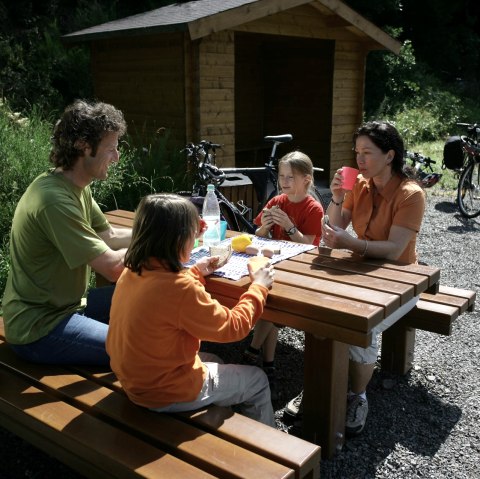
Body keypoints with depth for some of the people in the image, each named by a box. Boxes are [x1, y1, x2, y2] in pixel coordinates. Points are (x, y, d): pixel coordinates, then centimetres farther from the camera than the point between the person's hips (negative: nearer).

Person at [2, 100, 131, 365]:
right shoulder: (55, 200, -27)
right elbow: (113, 267, -28)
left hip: (64, 303, 10)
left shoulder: (77, 188, 3)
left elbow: (110, 236, 9)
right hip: (38, 329, -10)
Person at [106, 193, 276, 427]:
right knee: (257, 381, 13)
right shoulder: (181, 289, -32)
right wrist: (258, 287, -6)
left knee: (214, 362, 32)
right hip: (167, 393, -8)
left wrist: (196, 272, 15)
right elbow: (233, 327, -19)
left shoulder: (131, 272, -7)